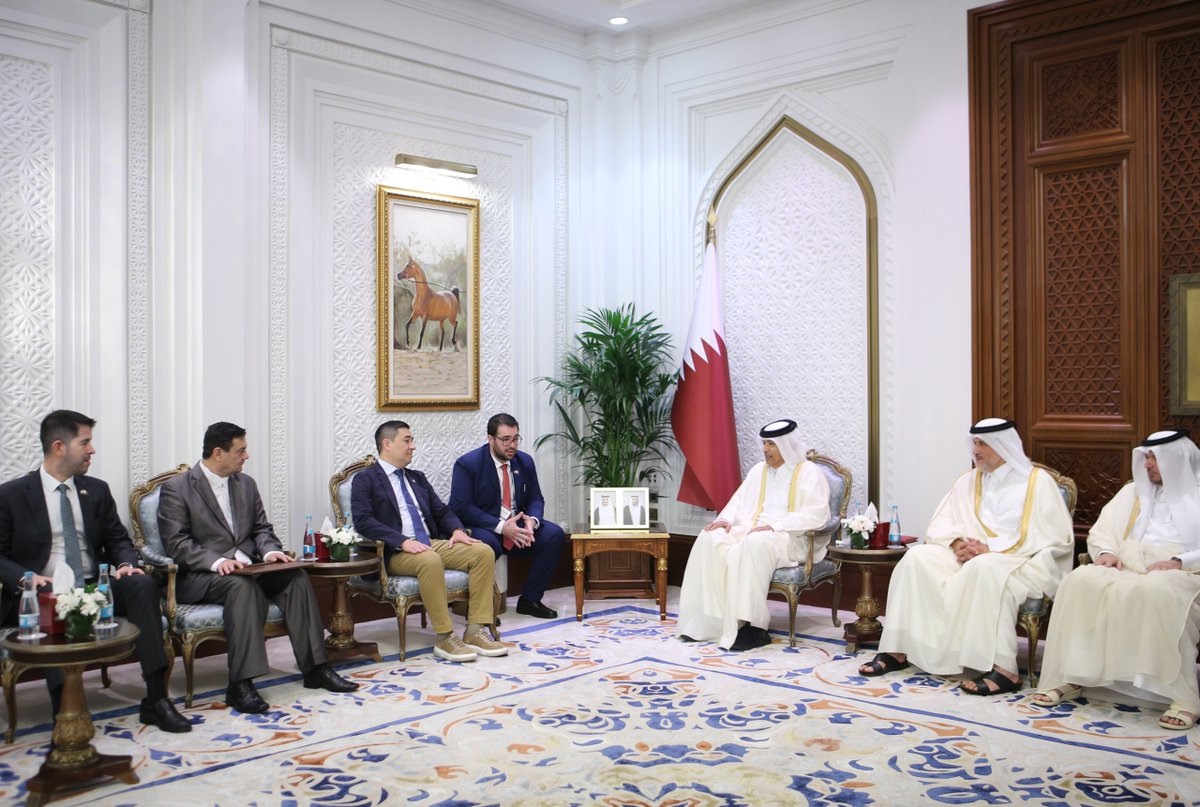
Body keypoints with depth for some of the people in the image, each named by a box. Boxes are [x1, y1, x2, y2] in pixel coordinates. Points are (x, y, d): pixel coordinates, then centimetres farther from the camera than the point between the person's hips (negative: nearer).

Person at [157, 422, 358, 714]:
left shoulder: (246, 483, 14)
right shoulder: (176, 488, -5)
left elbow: (261, 528, 16)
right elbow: (176, 542, -12)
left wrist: (270, 550, -7)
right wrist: (217, 561, -27)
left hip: (247, 567, 6)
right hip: (201, 575, -5)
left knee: (296, 576, -21)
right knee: (243, 585, -36)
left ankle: (315, 668, -17)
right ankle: (240, 684, -35)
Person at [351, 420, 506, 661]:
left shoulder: (417, 478, 24)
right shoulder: (365, 479, 2)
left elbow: (442, 511, 21)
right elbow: (363, 521, -12)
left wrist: (457, 530, -2)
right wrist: (403, 541, -24)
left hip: (432, 544, 7)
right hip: (395, 553, -7)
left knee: (484, 552, -15)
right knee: (431, 560, -39)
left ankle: (476, 631, -16)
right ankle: (445, 638, -27)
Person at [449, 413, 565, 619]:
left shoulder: (525, 461, 5)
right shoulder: (467, 464, -12)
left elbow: (535, 499, 9)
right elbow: (461, 508, -18)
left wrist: (532, 521, -17)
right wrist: (501, 526, -27)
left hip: (517, 525, 6)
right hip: (481, 528, -6)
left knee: (555, 535, -16)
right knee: (487, 544, -39)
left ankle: (529, 599, -3)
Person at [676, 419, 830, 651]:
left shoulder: (808, 472, -3)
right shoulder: (759, 470, 18)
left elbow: (816, 515, -16)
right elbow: (740, 501, 17)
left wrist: (775, 526, -24)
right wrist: (726, 519, -6)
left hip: (791, 539, -6)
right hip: (753, 531, 7)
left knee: (752, 546, -39)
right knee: (709, 540, -20)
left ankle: (752, 626, -34)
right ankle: (707, 620, -22)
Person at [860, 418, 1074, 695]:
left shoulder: (1037, 481, 2)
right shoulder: (968, 481, 17)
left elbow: (1056, 538, -9)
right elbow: (940, 524, 11)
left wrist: (991, 548, -17)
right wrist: (957, 543, -14)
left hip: (1023, 561, -5)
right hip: (972, 556, 5)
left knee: (985, 568, -39)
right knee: (917, 557, -20)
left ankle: (1003, 668, -41)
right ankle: (897, 650, -22)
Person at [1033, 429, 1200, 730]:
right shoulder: (1132, 492, 25)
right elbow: (1100, 532, 20)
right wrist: (1106, 552, -2)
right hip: (1128, 566, 4)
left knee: (1155, 592, -40)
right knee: (1081, 580, -27)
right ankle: (1069, 678, -26)